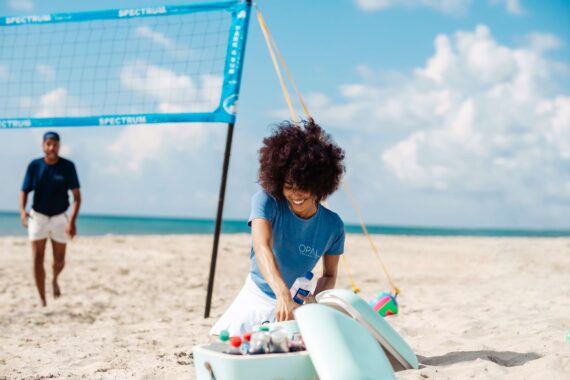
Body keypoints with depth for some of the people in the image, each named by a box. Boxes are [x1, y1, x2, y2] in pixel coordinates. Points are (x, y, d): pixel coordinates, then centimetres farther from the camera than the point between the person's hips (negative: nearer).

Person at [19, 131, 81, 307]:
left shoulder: (68, 166, -11)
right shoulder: (34, 165, -7)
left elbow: (77, 195, -13)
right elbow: (24, 191, -4)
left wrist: (72, 220, -25)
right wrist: (22, 211, -25)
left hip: (59, 218, 0)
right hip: (38, 217, 0)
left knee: (59, 261, 9)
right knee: (37, 259, -6)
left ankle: (55, 279, 44)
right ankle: (43, 301, 2)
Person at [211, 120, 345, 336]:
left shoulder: (332, 225, -13)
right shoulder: (265, 201, -20)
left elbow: (329, 275, 0)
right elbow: (262, 248, -37)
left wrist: (315, 299, -23)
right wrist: (283, 294, -53)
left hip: (296, 303, 1)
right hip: (256, 297, 0)